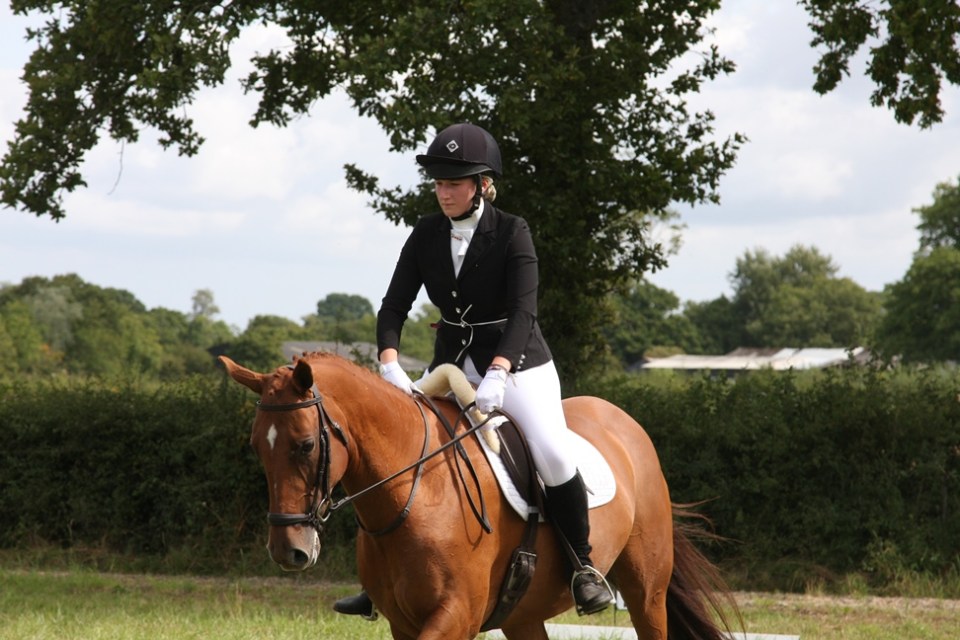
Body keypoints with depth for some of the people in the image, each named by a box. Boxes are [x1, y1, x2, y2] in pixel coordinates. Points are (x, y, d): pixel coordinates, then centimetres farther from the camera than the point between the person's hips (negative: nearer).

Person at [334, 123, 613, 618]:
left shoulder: (512, 234, -13)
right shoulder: (426, 235, -1)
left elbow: (523, 312, -22)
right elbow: (394, 305, -5)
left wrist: (497, 375, -37)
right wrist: (390, 364, -24)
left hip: (517, 362, -5)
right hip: (453, 364, 5)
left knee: (554, 454, -25)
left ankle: (582, 564, -6)